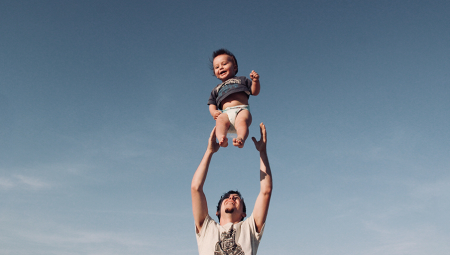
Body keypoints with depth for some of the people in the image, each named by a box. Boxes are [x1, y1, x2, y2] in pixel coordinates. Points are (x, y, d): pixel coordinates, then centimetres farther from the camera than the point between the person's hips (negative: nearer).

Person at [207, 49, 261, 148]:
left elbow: (255, 92, 21)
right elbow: (212, 104, 27)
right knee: (221, 120, -36)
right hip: (226, 113, 1)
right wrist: (214, 112, 4)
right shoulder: (216, 89, 36)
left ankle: (241, 139, -60)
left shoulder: (241, 80, 31)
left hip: (242, 110, -1)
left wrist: (255, 80, 1)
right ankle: (222, 138, -60)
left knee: (242, 120, -37)